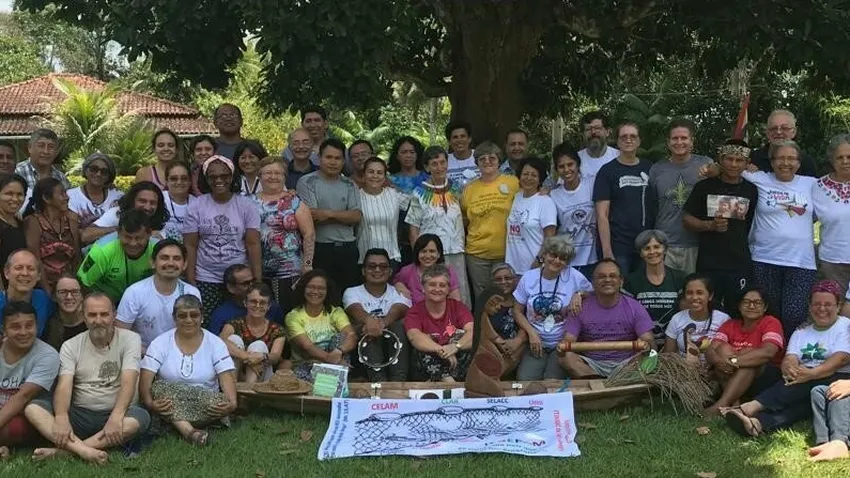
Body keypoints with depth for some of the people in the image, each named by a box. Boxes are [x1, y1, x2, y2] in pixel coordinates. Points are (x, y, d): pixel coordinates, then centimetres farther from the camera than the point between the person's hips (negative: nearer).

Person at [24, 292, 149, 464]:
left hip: (114, 415, -2)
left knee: (140, 417, -35)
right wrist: (61, 418, -29)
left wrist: (116, 416, -31)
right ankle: (84, 450, -42)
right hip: (79, 415, 2)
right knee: (32, 408, -21)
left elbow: (128, 381, -15)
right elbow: (64, 385, -9)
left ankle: (63, 450, -34)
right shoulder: (71, 346, 5)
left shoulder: (130, 339, -2)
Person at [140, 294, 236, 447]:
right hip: (168, 404, 0)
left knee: (222, 402, -31)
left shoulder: (215, 343, 3)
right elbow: (145, 378, -9)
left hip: (205, 401, 0)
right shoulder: (161, 343, 2)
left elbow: (226, 378, -7)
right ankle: (190, 431, -46)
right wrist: (149, 403, -30)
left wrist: (232, 403, -28)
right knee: (159, 387, -32)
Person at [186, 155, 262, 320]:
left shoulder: (247, 205, 1)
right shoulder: (196, 206, 3)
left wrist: (258, 280, -7)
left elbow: (253, 244, -2)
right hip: (205, 280, 0)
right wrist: (190, 282, -3)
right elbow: (190, 246, 2)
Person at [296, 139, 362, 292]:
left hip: (348, 249, 4)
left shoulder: (349, 185, 13)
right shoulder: (307, 182, 0)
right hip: (320, 249, -4)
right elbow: (311, 217, -12)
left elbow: (357, 216, 0)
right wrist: (344, 216, -6)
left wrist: (329, 213, -13)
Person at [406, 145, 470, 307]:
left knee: (461, 298, 4)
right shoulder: (420, 194, -1)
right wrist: (418, 255, -7)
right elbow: (414, 229, -1)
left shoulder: (455, 189, 9)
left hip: (456, 252, 3)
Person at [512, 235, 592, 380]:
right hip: (536, 342, 1)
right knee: (524, 380, -20)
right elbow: (518, 311, 6)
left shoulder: (574, 276, -3)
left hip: (563, 343, -1)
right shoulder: (528, 278, 1)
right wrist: (532, 333, -8)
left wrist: (579, 294, -9)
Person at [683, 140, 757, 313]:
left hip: (740, 265, 1)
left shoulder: (751, 190, 8)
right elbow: (687, 219, 4)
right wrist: (710, 225, -11)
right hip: (708, 265, -1)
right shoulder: (705, 187, 5)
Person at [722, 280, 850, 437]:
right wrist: (789, 369, -26)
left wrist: (812, 373, -31)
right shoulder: (801, 332, 19)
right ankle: (759, 422, -63)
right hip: (805, 387, 3)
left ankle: (750, 407, -52)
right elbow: (790, 358, 1)